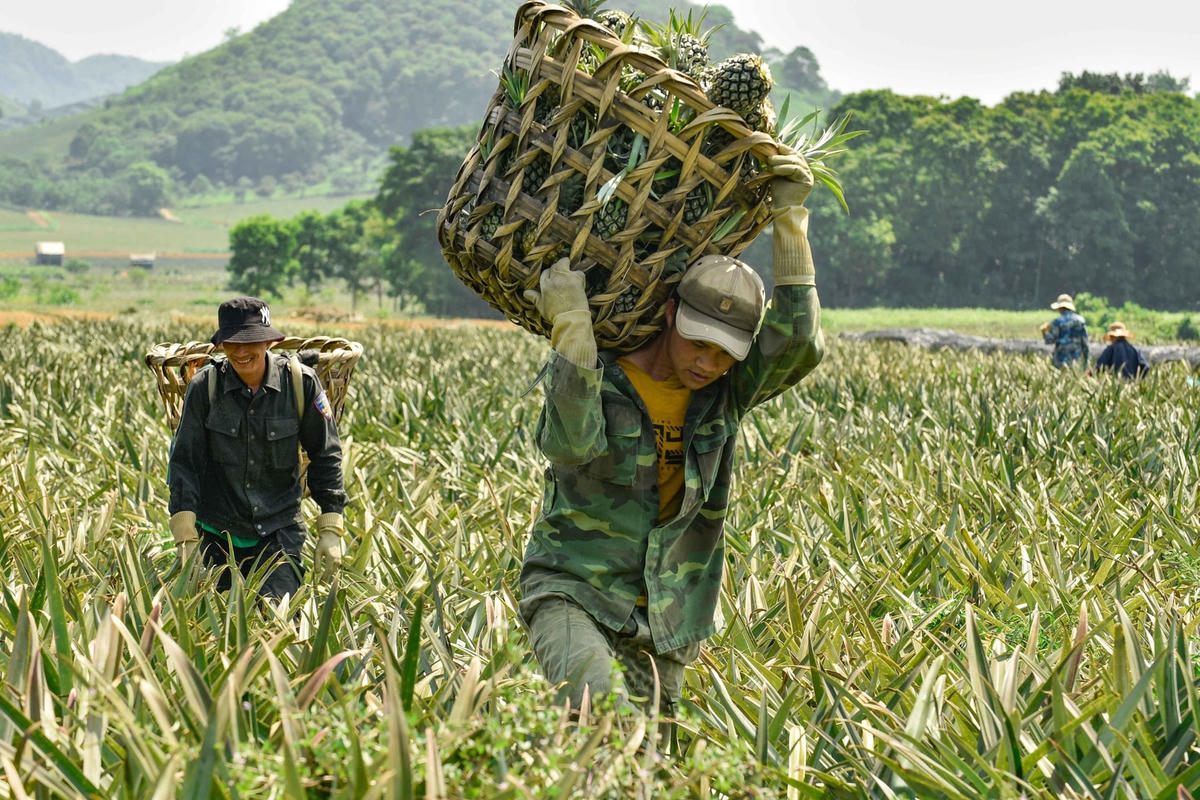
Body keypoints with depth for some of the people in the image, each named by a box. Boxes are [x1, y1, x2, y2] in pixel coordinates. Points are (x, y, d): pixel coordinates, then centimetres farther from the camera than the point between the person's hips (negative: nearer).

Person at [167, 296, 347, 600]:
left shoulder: (300, 383, -7)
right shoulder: (205, 386, -7)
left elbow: (325, 455, 2)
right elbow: (184, 461, -2)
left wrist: (330, 531, 0)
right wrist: (186, 538, -8)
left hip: (279, 533, -1)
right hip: (216, 535, 1)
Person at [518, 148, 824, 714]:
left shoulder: (725, 391, 1)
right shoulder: (595, 375, -9)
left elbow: (797, 346, -15)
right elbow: (572, 443, -29)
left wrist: (790, 217, -17)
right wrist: (572, 326, -35)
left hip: (659, 624, 5)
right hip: (572, 594, -4)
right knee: (602, 705, -32)